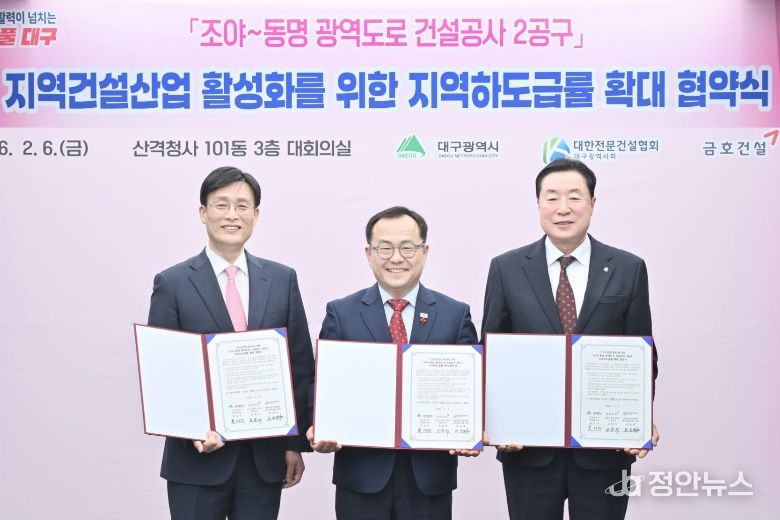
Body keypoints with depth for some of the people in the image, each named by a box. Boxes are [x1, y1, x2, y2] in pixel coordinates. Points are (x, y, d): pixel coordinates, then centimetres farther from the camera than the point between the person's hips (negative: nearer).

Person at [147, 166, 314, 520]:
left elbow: (300, 366, 5)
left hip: (265, 455, 2)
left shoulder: (282, 279, 5)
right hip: (198, 456, -2)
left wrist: (296, 443, 2)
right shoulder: (172, 284, -2)